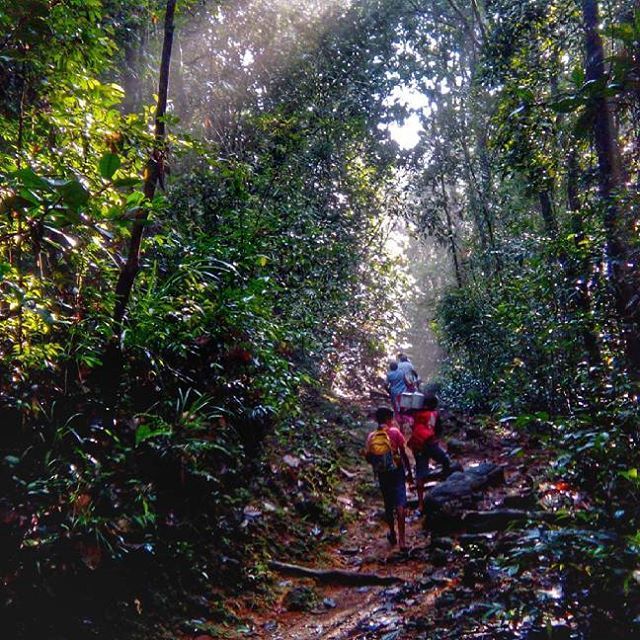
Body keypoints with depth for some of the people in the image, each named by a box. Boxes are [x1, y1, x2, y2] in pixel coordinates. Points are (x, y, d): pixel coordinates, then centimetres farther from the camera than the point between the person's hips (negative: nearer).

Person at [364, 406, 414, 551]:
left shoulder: (371, 437, -2)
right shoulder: (395, 432, -10)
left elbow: (368, 458, 2)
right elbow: (404, 454, -8)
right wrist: (409, 472, 2)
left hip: (382, 474, 3)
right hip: (397, 472, -3)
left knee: (388, 504, 18)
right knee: (400, 504, -5)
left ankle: (392, 534, 32)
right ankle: (402, 540, -13)